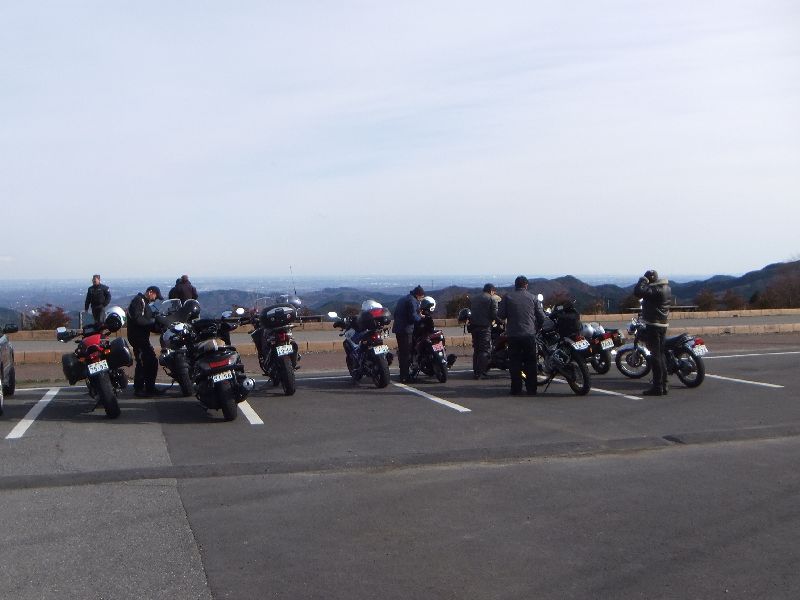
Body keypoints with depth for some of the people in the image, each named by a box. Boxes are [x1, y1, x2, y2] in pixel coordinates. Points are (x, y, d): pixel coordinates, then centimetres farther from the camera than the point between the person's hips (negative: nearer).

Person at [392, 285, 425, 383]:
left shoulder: (402, 299, 20)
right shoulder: (412, 301, -10)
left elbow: (396, 313, 22)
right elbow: (413, 316, -20)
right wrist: (420, 317, -1)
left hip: (398, 328, 9)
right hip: (406, 330, -9)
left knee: (401, 352, 14)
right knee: (406, 353, -7)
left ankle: (403, 375, 20)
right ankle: (404, 377, -8)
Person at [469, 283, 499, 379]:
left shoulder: (474, 299, 19)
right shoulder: (492, 299, -3)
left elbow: (470, 312, 18)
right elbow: (495, 314, -10)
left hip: (473, 326, 7)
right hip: (485, 327, -7)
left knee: (476, 349, 15)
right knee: (485, 350, -5)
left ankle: (475, 371, 16)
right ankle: (480, 372, -12)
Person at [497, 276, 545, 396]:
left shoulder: (507, 297, 0)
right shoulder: (532, 298, 2)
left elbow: (500, 315, -2)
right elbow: (541, 317, 3)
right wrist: (536, 329, 18)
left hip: (513, 335, 0)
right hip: (529, 335, 1)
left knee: (515, 363, 5)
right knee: (530, 363, 8)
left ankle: (516, 389, 3)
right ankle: (531, 389, 7)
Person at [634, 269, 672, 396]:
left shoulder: (655, 289, -19)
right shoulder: (666, 288, 12)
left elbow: (638, 292, -29)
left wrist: (643, 280, -14)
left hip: (653, 325, -10)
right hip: (663, 324, 10)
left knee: (656, 356, -7)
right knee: (660, 355, 14)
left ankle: (657, 387, -5)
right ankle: (663, 385, 19)